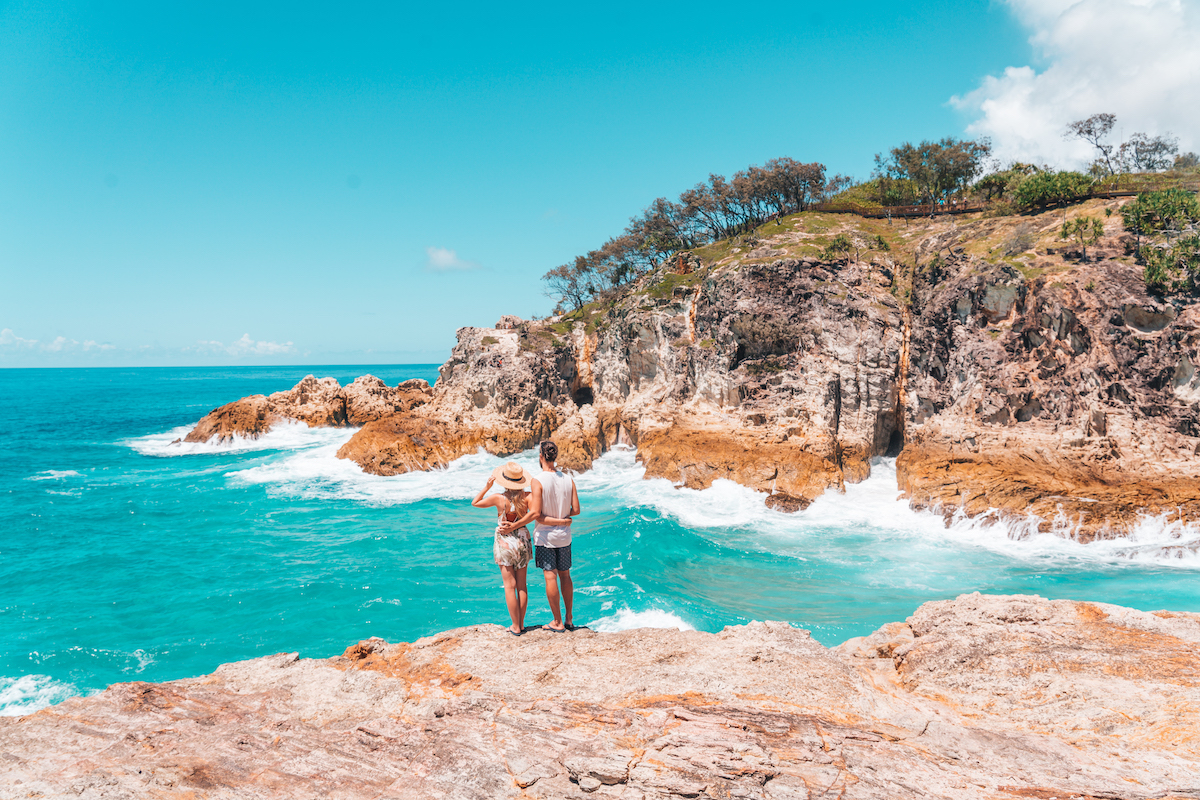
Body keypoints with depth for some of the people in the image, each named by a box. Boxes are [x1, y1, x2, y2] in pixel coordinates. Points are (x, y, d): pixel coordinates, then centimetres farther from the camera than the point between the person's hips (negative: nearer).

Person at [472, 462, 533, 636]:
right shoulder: (527, 497, -10)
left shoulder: (499, 499, -14)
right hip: (522, 541, 3)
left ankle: (516, 626, 8)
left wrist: (487, 486, 0)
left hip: (504, 543, -2)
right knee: (522, 585, 12)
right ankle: (521, 624, 19)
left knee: (510, 586, 4)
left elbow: (474, 503, 0)